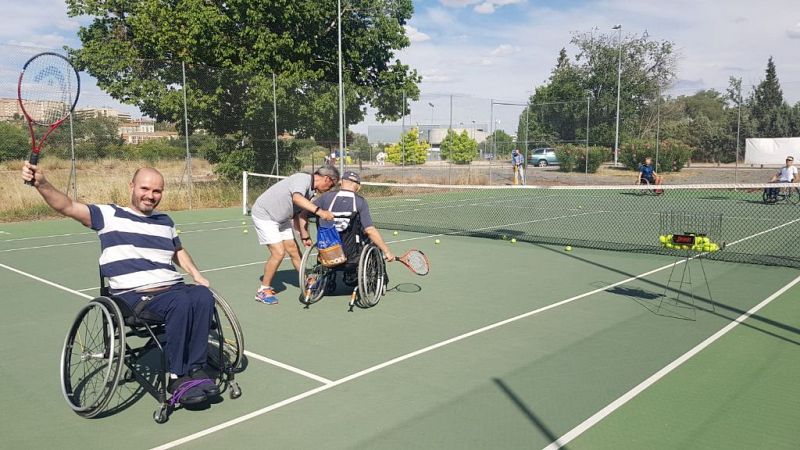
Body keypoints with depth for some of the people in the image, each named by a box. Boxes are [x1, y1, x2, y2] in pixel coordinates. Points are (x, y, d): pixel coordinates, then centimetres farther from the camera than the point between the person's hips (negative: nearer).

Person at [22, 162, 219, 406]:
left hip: (172, 287, 5)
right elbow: (68, 206, -4)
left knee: (203, 296, -28)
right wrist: (41, 183, -20)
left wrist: (196, 275, 20)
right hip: (133, 295, -5)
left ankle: (195, 369, -18)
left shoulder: (165, 221, 23)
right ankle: (178, 377, -19)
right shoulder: (110, 215, 8)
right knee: (181, 303, -34)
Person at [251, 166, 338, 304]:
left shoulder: (310, 190, 5)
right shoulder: (303, 178, -23)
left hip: (281, 218, 9)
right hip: (264, 214, -9)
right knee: (278, 253, -13)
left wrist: (304, 236, 9)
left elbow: (296, 214, 11)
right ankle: (263, 291, 2)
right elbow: (297, 198, -44)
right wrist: (319, 211, -53)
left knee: (294, 250, 9)